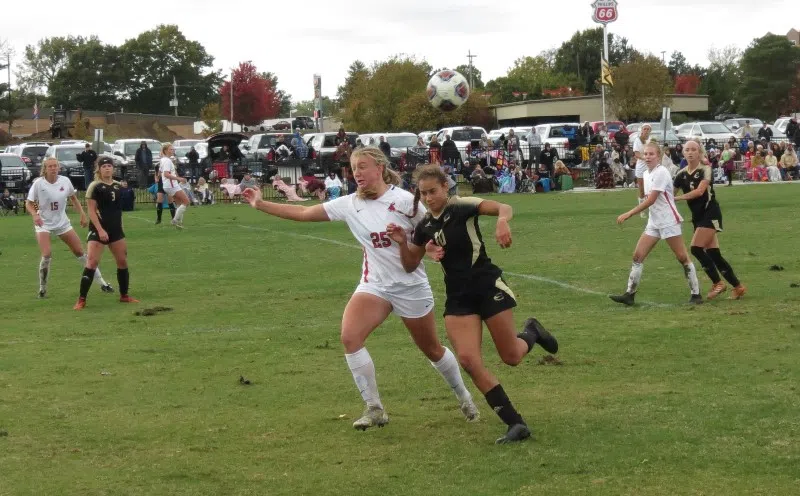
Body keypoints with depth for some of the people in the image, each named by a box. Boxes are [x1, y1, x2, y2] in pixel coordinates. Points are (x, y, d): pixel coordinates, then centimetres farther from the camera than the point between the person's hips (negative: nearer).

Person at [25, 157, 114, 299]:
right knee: (47, 255, -20)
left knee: (80, 252, 3)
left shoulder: (65, 181, -6)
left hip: (62, 223, 3)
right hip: (44, 224, -3)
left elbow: (73, 198, 11)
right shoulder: (38, 184, -14)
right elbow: (29, 204, -8)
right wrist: (35, 214, -28)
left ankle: (102, 283, 12)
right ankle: (42, 289, -2)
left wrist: (82, 214, 3)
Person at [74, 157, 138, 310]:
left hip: (116, 229, 7)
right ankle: (81, 300, -11)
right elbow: (91, 211, -13)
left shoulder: (118, 186, 10)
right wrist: (100, 230, -21)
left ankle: (124, 295, 25)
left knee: (123, 261, 10)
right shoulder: (95, 186, -9)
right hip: (98, 230, -7)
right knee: (92, 263, -13)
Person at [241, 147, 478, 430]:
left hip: (411, 286, -3)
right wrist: (261, 205, -4)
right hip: (374, 284, 3)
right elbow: (303, 213, 0)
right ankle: (374, 409, -10)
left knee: (432, 350, 11)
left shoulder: (403, 200, -14)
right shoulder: (349, 204, -3)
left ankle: (464, 397, 40)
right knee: (350, 337, -21)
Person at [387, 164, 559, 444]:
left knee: (512, 357, 1)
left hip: (488, 287, -5)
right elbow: (410, 266, 15)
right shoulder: (425, 226, 7)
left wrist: (502, 221, -48)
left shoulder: (462, 207, -11)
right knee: (468, 359, -15)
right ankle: (515, 423, -9)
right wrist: (402, 243, -4)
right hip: (458, 298, 5)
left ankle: (531, 333, 40)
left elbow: (503, 208, -25)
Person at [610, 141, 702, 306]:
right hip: (654, 223, 8)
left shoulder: (661, 172, -15)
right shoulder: (646, 174, 11)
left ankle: (696, 294, 6)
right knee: (638, 256, 0)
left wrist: (628, 214, -22)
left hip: (669, 221, -8)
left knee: (682, 257, -2)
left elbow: (650, 200, -21)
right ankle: (630, 294, 0)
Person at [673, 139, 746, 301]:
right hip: (697, 217, 6)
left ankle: (717, 283, -6)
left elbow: (700, 191, -23)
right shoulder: (681, 175, 8)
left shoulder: (705, 170, -9)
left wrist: (677, 198, -27)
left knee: (696, 248, -17)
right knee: (713, 255, 4)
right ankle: (738, 287, 13)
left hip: (710, 213, -6)